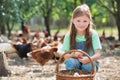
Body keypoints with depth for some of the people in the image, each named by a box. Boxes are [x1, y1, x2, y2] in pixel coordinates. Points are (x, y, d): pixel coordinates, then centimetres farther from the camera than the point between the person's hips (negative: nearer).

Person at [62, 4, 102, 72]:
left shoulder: (93, 34, -6)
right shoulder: (69, 36, -2)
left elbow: (98, 54, -11)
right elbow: (65, 56, -3)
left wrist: (88, 59, -34)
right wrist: (73, 55, -26)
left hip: (89, 62, -1)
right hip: (75, 61, 1)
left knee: (88, 65, -35)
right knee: (70, 62, -33)